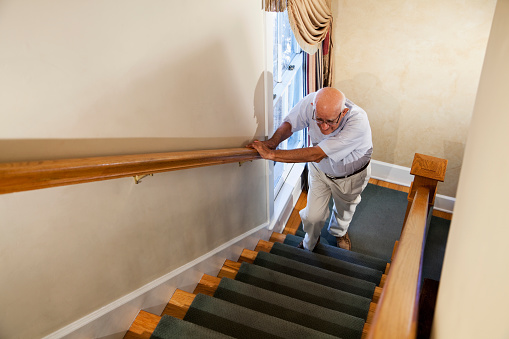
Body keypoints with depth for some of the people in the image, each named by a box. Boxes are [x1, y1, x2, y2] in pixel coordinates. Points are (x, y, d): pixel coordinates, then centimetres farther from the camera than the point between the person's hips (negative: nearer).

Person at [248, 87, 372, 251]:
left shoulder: (358, 122, -46)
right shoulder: (311, 102, -34)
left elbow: (316, 155, -47)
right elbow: (289, 124, -15)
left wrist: (272, 154, -47)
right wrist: (273, 140, -38)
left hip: (351, 175, -2)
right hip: (320, 169, 2)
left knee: (344, 210, 25)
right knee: (313, 216, 6)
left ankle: (339, 232, 62)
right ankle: (309, 243, 43)